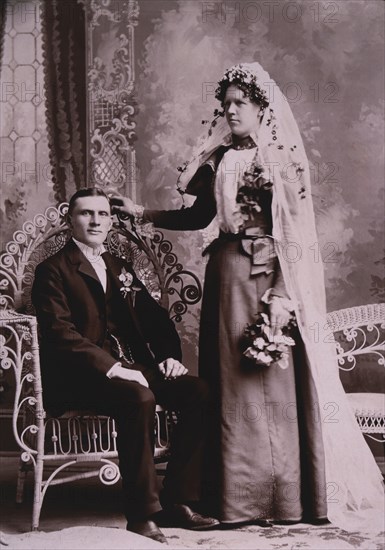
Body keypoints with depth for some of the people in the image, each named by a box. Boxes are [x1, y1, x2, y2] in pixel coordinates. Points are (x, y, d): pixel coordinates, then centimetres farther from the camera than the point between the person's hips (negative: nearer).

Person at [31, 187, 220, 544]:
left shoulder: (120, 269, 23)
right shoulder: (53, 270, 1)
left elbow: (155, 317, 20)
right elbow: (61, 333, -12)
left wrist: (170, 356, 0)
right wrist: (111, 367, -23)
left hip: (134, 365, 7)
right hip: (82, 375, -7)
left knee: (197, 393, -16)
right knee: (139, 398, -35)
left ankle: (177, 500, -9)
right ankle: (142, 513, -24)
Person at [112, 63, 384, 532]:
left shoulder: (283, 159, -2)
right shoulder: (220, 159, 13)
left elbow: (294, 233, -7)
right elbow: (199, 216, 18)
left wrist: (281, 297, -15)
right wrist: (143, 215, 10)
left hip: (268, 275, -5)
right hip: (227, 274, 5)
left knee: (274, 381, -2)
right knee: (231, 381, 6)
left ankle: (286, 496, 8)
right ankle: (238, 495, 15)